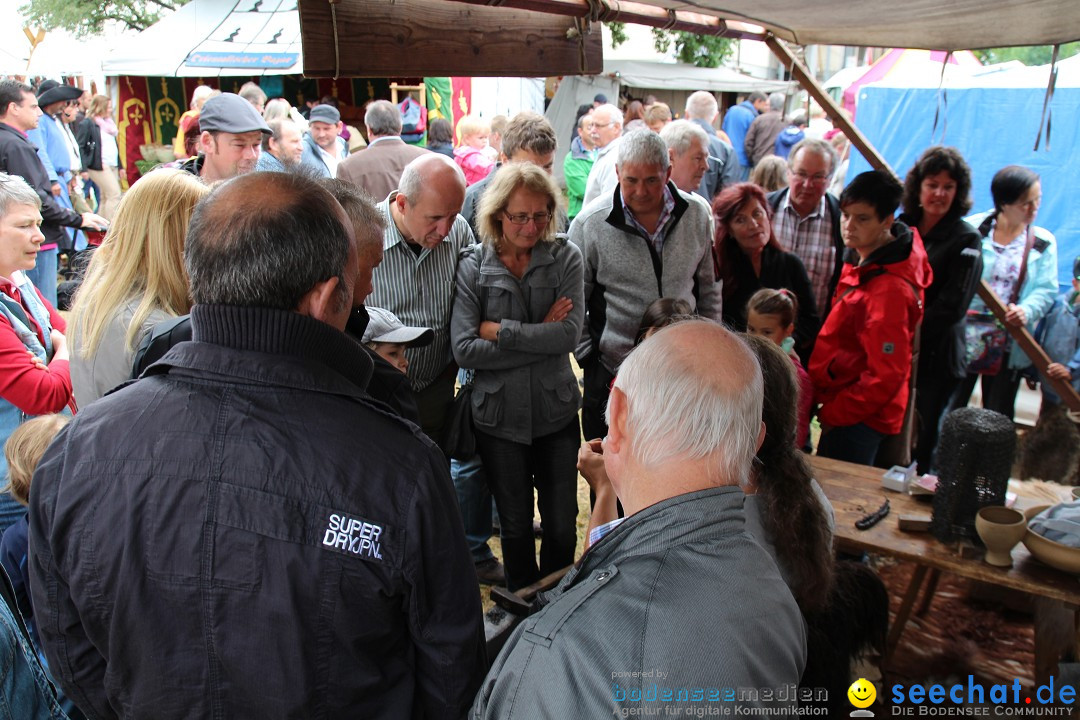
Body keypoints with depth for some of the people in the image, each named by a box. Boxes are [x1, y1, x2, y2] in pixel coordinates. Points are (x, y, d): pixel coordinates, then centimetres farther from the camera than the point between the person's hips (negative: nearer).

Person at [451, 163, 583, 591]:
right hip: (499, 416, 0)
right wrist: (539, 336, -16)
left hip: (556, 411, 1)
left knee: (562, 525, 11)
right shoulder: (474, 267, -6)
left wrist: (499, 330, -15)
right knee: (515, 525, 16)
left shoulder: (565, 259, -2)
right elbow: (464, 350, -16)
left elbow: (569, 334, -15)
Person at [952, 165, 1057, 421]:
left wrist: (1027, 311, -23)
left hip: (1009, 345, 2)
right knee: (951, 407, 9)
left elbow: (1046, 290, -2)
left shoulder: (1043, 243, 3)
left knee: (998, 415, 11)